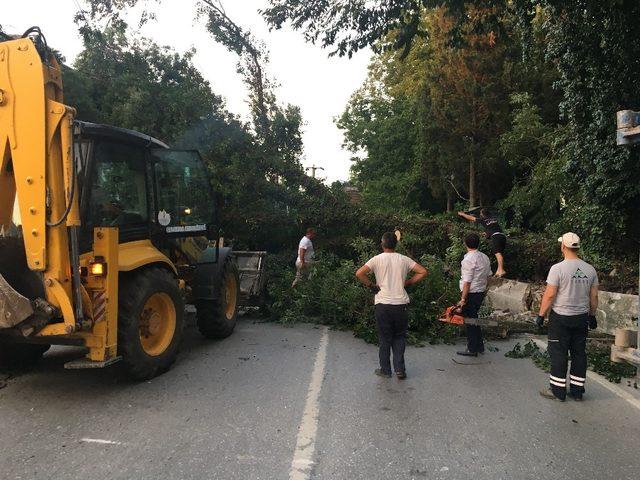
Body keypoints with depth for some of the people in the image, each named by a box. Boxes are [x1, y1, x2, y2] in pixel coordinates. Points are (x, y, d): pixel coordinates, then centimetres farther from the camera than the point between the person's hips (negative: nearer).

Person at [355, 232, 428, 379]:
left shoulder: (377, 259, -4)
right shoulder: (404, 260, 3)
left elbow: (359, 273, -15)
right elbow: (423, 272, 1)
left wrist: (372, 285, -3)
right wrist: (407, 283, 7)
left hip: (383, 305, -2)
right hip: (401, 305, 2)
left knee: (384, 338, 10)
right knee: (399, 337, 16)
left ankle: (385, 370, 18)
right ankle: (400, 369, 12)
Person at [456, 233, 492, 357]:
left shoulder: (468, 259, -18)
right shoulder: (485, 257, 8)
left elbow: (467, 281, -19)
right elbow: (488, 275, 15)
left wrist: (463, 299, -16)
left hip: (470, 294, -8)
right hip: (481, 293, 8)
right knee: (474, 319, 20)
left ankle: (472, 349, 9)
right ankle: (479, 346, 27)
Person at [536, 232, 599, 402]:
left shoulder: (558, 268, -15)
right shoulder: (590, 269, 2)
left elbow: (549, 295, -15)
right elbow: (594, 296, 8)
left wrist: (541, 315, -6)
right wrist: (592, 316, 19)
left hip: (560, 318, -5)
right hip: (582, 317, 5)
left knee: (558, 354, 2)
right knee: (579, 353, 12)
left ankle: (558, 390, 8)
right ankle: (577, 390, 19)